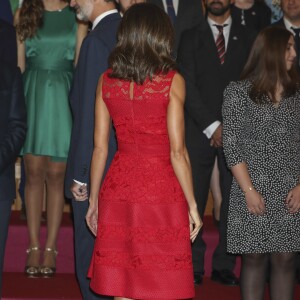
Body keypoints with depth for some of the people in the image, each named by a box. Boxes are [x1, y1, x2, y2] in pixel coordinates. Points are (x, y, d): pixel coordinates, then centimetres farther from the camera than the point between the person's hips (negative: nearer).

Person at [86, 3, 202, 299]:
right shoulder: (171, 81, -8)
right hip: (162, 190, -4)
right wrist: (192, 204, -1)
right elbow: (177, 152, -9)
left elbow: (99, 147, 6)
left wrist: (94, 199, 15)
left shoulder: (106, 81, 3)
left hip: (118, 189, 4)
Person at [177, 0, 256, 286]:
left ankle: (224, 265, 5)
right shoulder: (191, 37, 8)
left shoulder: (247, 37, 11)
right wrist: (212, 126, -9)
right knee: (194, 199, -3)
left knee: (233, 199, -2)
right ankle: (194, 264, 4)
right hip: (199, 130, -1)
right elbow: (189, 86, 0)